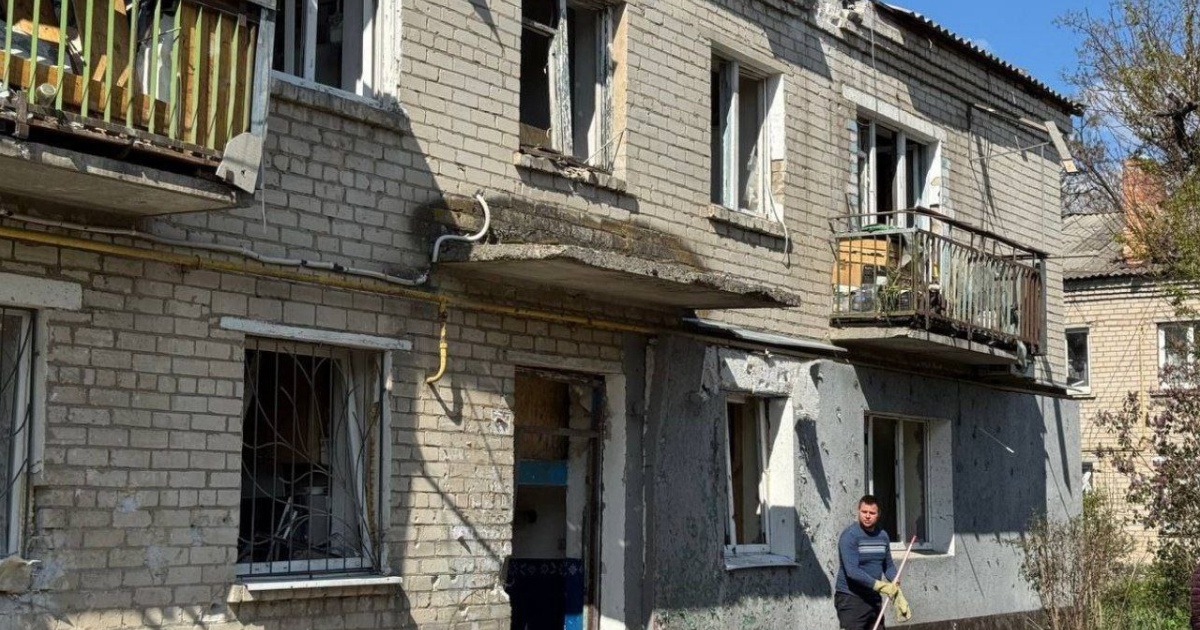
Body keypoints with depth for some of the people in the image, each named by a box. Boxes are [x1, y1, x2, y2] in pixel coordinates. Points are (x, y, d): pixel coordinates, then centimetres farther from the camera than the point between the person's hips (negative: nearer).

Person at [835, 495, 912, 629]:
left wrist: (898, 593, 6)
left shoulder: (883, 536, 9)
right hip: (851, 598, -7)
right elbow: (852, 571, -22)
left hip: (874, 598, 7)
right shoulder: (849, 536, -13)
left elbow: (889, 566, 19)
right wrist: (881, 585, -23)